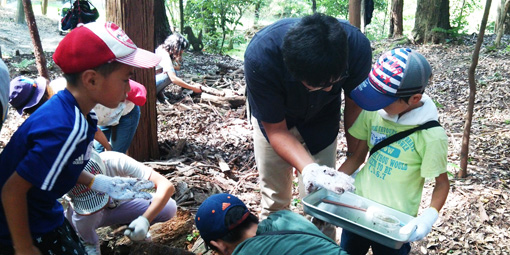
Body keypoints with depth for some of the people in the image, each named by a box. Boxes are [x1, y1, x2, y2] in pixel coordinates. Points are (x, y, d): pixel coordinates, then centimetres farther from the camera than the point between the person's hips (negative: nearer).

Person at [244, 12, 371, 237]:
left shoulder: (356, 45, -34)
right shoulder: (260, 56, -39)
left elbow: (354, 103, -13)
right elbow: (276, 130, -27)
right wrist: (308, 168, -43)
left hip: (321, 117, 1)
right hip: (273, 118, -1)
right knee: (275, 199, 7)